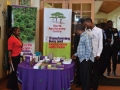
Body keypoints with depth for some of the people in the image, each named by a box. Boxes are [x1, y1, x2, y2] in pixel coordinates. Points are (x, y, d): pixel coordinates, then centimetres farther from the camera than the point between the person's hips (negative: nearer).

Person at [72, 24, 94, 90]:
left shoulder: (86, 36, -16)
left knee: (86, 77, 1)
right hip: (82, 60, 10)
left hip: (86, 60, -9)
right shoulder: (82, 36, 15)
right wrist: (76, 54, 30)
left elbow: (89, 49, -23)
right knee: (82, 76, 16)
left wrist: (86, 59, -18)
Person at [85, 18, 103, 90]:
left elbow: (100, 43, -5)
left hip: (95, 55, -3)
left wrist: (98, 54, -9)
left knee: (95, 71, 8)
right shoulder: (87, 31, 5)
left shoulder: (99, 30, -4)